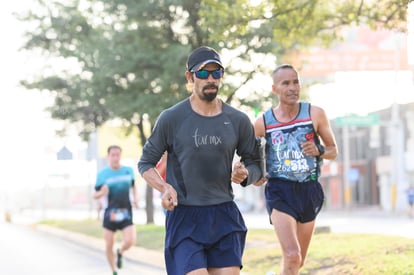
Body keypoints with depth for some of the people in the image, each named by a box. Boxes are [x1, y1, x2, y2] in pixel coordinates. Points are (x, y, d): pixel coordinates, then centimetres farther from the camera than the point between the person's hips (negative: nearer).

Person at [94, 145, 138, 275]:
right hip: (110, 214, -1)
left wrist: (135, 198, 8)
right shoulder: (102, 174, -4)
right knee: (109, 245, 2)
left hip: (126, 213, 1)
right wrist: (101, 193, -20)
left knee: (130, 241, -17)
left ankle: (120, 252, 19)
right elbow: (95, 195, 2)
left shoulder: (129, 171, 3)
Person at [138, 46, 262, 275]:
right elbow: (145, 163, 4)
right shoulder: (171, 118, -2)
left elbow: (254, 163, 16)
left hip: (224, 216, 3)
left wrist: (245, 175, -8)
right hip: (184, 216, -3)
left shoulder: (238, 121, 5)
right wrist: (164, 188, -15)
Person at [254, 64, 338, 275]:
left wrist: (319, 150, -14)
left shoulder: (315, 114, -1)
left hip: (309, 191, 3)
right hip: (280, 192, -3)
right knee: (292, 257, -22)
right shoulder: (263, 123, -3)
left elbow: (333, 150, 8)